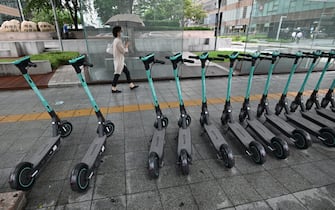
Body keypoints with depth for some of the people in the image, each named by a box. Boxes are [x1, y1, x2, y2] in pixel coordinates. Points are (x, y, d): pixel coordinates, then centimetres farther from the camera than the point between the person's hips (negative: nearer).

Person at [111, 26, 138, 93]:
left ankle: (131, 85, 22)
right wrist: (126, 45, -4)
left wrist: (125, 46, 10)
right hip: (119, 61, -10)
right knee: (117, 74, -2)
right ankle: (114, 89, 7)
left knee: (127, 72, 14)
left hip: (119, 60, 10)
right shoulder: (118, 41, -19)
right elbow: (124, 51, -19)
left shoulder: (115, 40, 13)